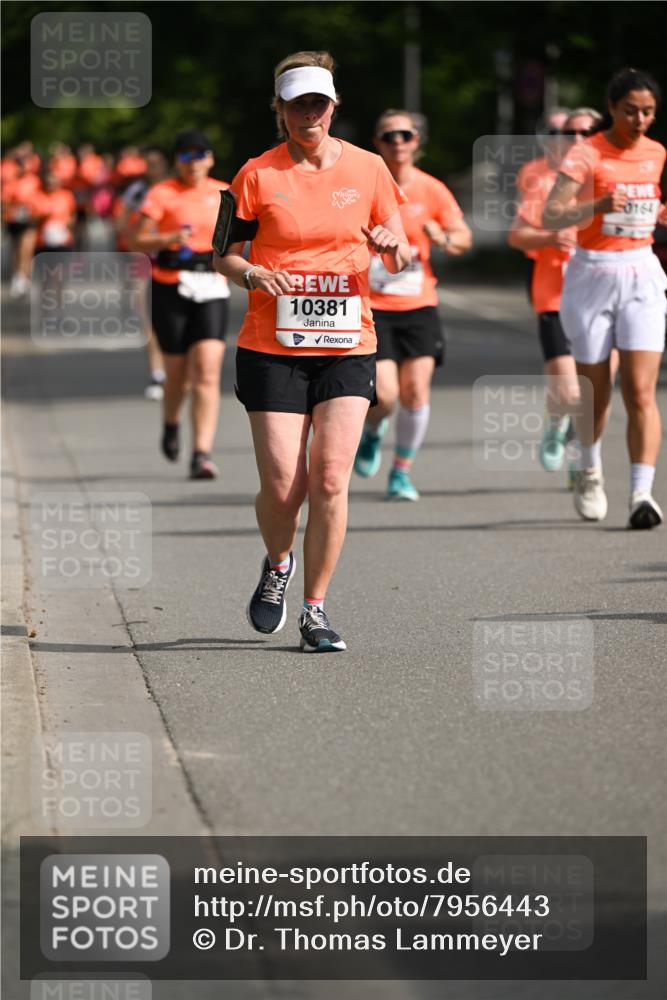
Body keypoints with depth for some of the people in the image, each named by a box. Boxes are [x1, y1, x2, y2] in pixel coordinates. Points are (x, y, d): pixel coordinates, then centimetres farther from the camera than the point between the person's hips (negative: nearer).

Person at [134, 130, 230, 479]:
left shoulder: (224, 194, 9)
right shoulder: (162, 194, -1)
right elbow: (138, 241, -7)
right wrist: (170, 239, -23)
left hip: (211, 291, 2)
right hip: (171, 289, -1)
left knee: (207, 372, -13)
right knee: (177, 372, 8)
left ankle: (202, 454, -16)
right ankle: (171, 424, 42)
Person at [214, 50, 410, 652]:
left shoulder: (367, 168, 5)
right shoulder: (258, 174, 0)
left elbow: (401, 259, 11)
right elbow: (225, 255, 5)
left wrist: (393, 247, -12)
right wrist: (250, 273, -17)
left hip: (347, 344, 1)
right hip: (273, 347, -1)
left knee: (330, 480, -10)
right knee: (282, 487, -5)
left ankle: (316, 611, 2)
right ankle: (278, 565, 28)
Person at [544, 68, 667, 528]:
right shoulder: (587, 155, -10)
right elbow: (550, 217, -21)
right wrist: (597, 206, -36)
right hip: (593, 275, -3)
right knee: (595, 391, 8)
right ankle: (590, 471, 34)